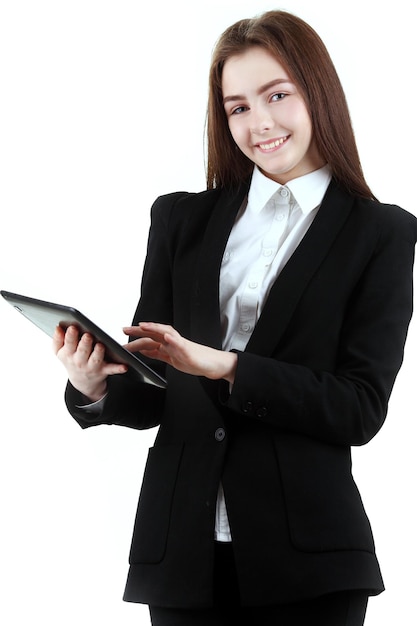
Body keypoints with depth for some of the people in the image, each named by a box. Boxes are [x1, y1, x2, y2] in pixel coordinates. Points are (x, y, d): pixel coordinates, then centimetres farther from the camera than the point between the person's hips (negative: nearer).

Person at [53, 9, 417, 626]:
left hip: (307, 554, -2)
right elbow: (150, 399, 9)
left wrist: (224, 367, -17)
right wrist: (96, 389, -13)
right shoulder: (181, 219, 10)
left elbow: (362, 408, -7)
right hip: (182, 549, 2)